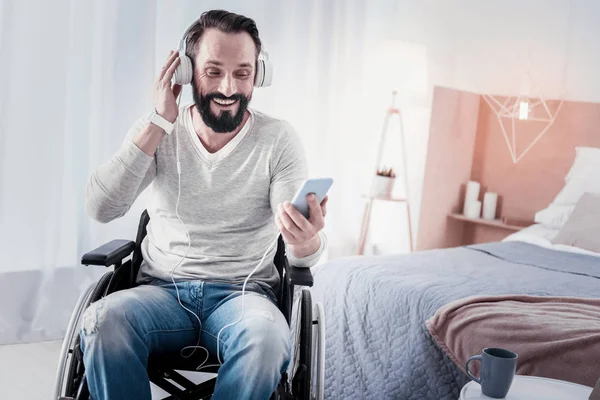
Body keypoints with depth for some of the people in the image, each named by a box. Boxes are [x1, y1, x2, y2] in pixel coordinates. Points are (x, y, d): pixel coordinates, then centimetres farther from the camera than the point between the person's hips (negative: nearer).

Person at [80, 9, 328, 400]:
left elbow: (303, 255, -10)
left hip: (243, 292, -1)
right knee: (102, 320, -31)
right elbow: (101, 209, -11)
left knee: (268, 338, -35)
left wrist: (306, 241, -36)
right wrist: (158, 124, -15)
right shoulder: (155, 131, 3)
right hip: (162, 290, 1)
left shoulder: (279, 138, -2)